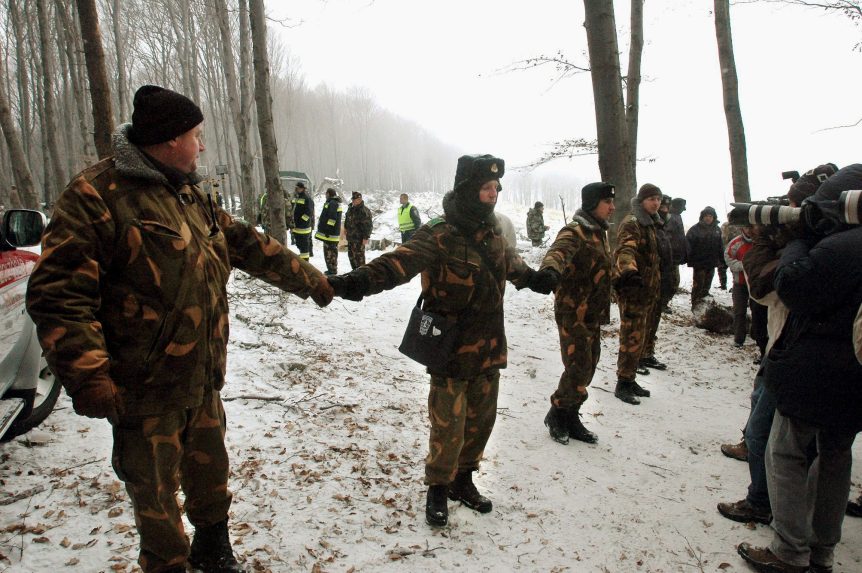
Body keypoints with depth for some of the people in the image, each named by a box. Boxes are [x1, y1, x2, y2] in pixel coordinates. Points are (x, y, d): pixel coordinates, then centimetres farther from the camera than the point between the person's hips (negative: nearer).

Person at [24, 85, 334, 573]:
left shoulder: (193, 197, 9)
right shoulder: (96, 196, -16)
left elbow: (252, 247, 17)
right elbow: (58, 294, -19)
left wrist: (313, 282, 20)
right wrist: (89, 378, -25)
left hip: (204, 383, 7)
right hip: (145, 390, -7)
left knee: (211, 473, 22)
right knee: (156, 494, 10)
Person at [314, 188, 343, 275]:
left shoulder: (332, 203, -16)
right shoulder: (335, 203, 18)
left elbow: (332, 218, -23)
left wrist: (327, 230, -22)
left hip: (330, 234, -11)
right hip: (332, 232, 11)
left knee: (330, 252, -6)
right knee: (329, 251, 16)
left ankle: (332, 270, -2)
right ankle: (331, 269, 23)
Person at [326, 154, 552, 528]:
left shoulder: (492, 235, 6)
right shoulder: (439, 236, -17)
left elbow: (513, 265, 29)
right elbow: (400, 262, -35)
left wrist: (536, 278, 45)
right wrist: (360, 280, -53)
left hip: (489, 351, 7)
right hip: (451, 352, -7)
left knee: (480, 421, 17)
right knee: (448, 429, 0)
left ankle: (463, 480, 40)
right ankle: (437, 490, 26)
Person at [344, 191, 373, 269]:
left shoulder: (364, 211, -19)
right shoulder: (350, 208, 9)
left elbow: (368, 225, -21)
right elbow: (347, 219, 28)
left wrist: (366, 237, -23)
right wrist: (345, 227, 25)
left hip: (359, 238, -9)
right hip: (350, 236, 9)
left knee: (359, 255, -6)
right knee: (351, 255, 18)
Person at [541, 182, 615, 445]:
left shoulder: (599, 232, 12)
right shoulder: (574, 232, -17)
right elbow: (558, 252, -40)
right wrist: (550, 269, -61)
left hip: (593, 314, 9)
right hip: (574, 313, -9)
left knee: (587, 368, 14)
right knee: (578, 369, -6)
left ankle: (570, 418, 28)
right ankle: (557, 416, 16)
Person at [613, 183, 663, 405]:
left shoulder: (649, 223, 17)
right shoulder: (631, 223, -13)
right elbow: (625, 250, -32)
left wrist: (654, 290, 30)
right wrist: (629, 270, -52)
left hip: (646, 291, 10)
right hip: (633, 290, -10)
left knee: (639, 337, 15)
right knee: (632, 338, -8)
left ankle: (630, 379, 24)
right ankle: (623, 384, 0)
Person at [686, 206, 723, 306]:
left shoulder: (717, 229, 9)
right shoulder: (695, 229, -8)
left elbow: (720, 246, 14)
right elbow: (688, 245, -13)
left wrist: (722, 260, 11)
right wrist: (689, 260, -20)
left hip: (712, 263, 5)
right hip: (699, 262, -5)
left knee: (707, 284, 14)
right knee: (698, 284, -6)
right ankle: (695, 304, 2)